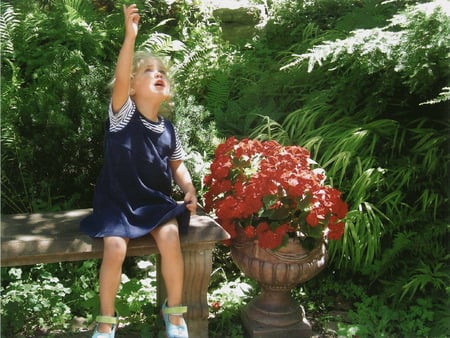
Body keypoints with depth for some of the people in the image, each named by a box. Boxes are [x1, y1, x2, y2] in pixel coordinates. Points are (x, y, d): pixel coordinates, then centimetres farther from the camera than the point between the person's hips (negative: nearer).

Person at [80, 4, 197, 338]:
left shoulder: (168, 129, 4)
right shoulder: (123, 114, -8)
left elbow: (177, 164, 17)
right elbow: (119, 78, -27)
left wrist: (190, 191, 0)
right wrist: (131, 36, -39)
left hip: (156, 200, 3)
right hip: (118, 200, -2)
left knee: (169, 236, -25)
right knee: (115, 247, -25)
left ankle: (174, 310, -1)